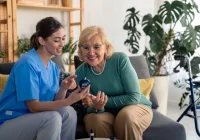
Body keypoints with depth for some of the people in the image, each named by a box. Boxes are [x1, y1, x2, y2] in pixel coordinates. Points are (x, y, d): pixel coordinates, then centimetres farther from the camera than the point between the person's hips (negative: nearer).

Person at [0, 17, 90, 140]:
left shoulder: (54, 67, 4)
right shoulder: (27, 64, -21)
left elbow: (54, 102, 2)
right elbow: (33, 106, -23)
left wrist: (63, 89, -18)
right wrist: (69, 100, -32)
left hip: (32, 119, 7)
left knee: (68, 112, -16)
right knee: (52, 117, -29)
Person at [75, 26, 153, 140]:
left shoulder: (120, 59, -20)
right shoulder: (81, 72, -10)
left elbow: (134, 97, -19)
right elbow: (87, 108, -8)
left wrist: (104, 101, -23)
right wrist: (96, 107, -31)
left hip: (137, 107, -1)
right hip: (107, 113, 2)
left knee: (126, 115, -34)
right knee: (94, 118, -29)